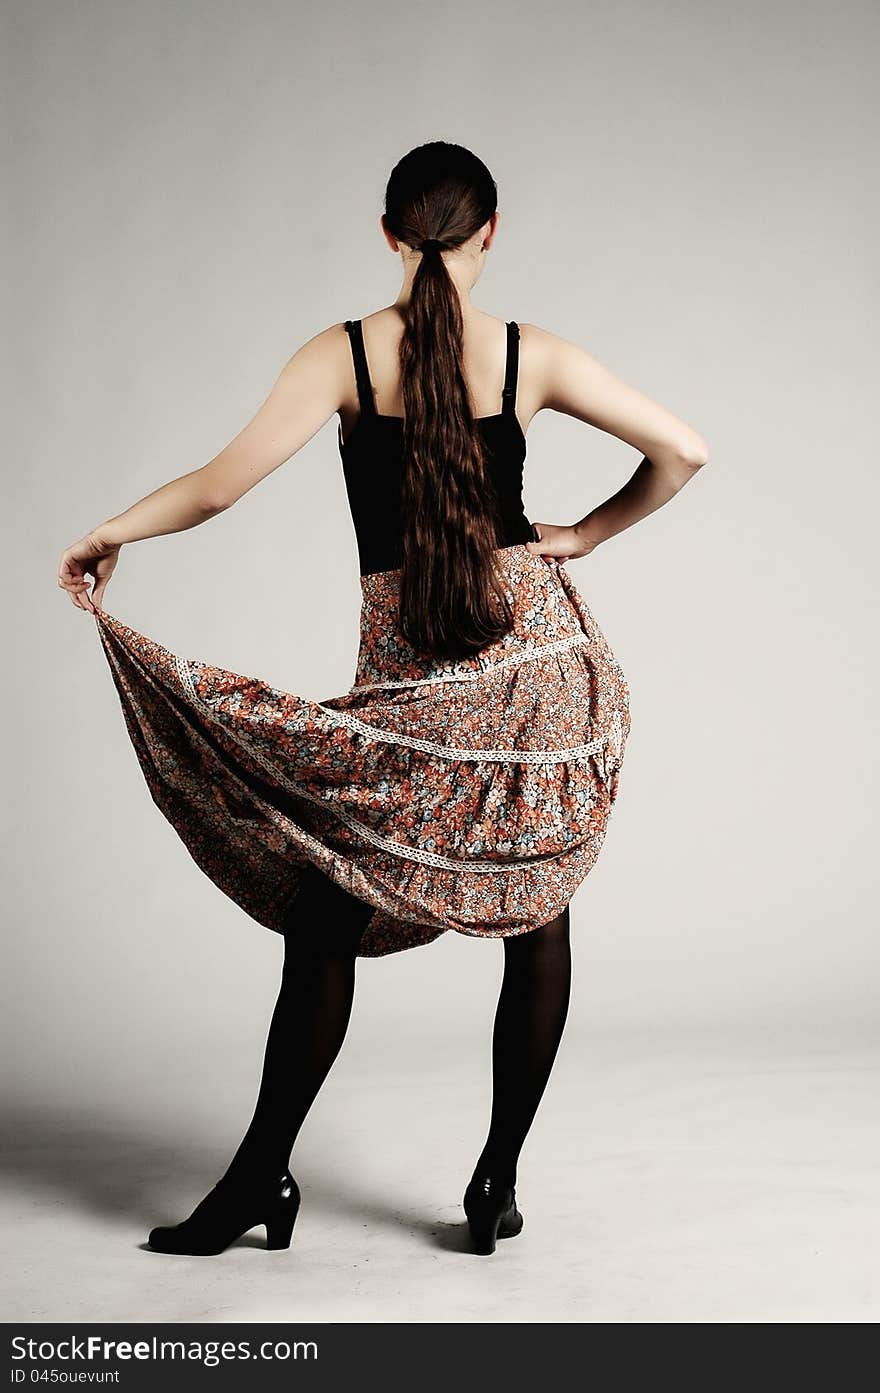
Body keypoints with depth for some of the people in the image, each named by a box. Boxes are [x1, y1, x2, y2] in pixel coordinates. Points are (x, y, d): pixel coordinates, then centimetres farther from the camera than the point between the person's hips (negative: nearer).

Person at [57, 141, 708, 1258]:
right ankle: (498, 1181, 17)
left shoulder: (345, 355, -5)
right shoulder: (532, 356, 1)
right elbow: (682, 451, -1)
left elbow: (226, 479, -11)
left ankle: (262, 1180, 14)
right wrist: (590, 534, 10)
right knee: (536, 916, 11)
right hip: (539, 656, 2)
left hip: (411, 677, -2)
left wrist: (109, 533, 2)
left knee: (329, 918, 7)